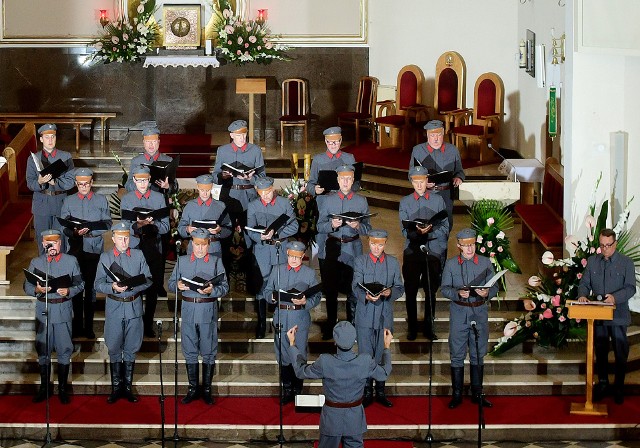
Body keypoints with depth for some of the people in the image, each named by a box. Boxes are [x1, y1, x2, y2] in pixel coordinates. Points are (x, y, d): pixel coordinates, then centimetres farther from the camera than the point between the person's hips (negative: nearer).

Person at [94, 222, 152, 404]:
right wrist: (113, 287, -20)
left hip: (134, 306, 1)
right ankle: (116, 387, 11)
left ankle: (128, 387, 14)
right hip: (114, 307, -1)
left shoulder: (138, 255, 6)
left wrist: (132, 286, -16)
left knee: (131, 348, 6)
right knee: (114, 348, 3)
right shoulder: (105, 257, 3)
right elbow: (98, 284, -1)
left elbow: (148, 280, 3)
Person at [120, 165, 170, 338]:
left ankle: (148, 325, 16)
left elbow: (165, 227, 1)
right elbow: (124, 228, -2)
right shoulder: (127, 199, 4)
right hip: (133, 248, -1)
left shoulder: (159, 198, 6)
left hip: (154, 248, 1)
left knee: (152, 290, 6)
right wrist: (138, 225, -22)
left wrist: (153, 223, -19)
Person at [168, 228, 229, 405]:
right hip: (188, 309, 2)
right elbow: (171, 283, 10)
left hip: (208, 310, -2)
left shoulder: (216, 261, 4)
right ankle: (193, 389, 15)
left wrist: (212, 290, -21)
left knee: (208, 352, 2)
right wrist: (178, 285, -13)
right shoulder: (182, 261, 10)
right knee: (189, 351, 6)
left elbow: (225, 287, -1)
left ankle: (207, 389, 10)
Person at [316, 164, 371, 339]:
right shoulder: (329, 200, 10)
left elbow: (368, 229, 6)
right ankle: (330, 326, 13)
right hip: (331, 249, 1)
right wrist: (332, 225, -15)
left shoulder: (361, 201, 8)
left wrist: (358, 226, -15)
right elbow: (320, 226, 5)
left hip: (352, 249, -1)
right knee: (330, 290, 3)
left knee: (352, 290, -5)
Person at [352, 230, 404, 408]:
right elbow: (356, 287, -7)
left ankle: (380, 392, 14)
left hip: (385, 315, 2)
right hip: (365, 314, -2)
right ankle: (367, 392, 7)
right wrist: (366, 296, -28)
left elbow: (400, 288, 7)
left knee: (382, 354, 6)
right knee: (365, 355, -1)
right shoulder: (360, 261, 2)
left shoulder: (393, 263, 8)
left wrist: (390, 292, -16)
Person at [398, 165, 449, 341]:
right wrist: (417, 231, -22)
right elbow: (405, 230, -1)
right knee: (410, 291, 0)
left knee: (431, 291, 5)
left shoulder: (438, 200, 7)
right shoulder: (405, 202, 7)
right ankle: (412, 327, 10)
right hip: (412, 251, 0)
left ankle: (429, 327, 14)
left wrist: (429, 232, -15)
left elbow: (445, 227, 2)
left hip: (434, 250, 0)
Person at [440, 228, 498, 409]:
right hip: (459, 313, -1)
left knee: (478, 355, 8)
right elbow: (444, 289, 0)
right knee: (457, 355, 1)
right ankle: (457, 394, 8)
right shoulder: (451, 264, 3)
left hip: (480, 313, 1)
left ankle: (477, 394, 16)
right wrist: (458, 293, -19)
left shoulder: (485, 262, 6)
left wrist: (487, 293, -17)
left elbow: (495, 287, 5)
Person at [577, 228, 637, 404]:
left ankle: (619, 387, 16)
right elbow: (584, 283, 9)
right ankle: (602, 383, 25)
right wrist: (582, 295, -14)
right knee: (600, 351, 13)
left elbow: (630, 288, -10)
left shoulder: (626, 262, -3)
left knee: (620, 353, 4)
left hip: (618, 317, -3)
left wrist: (615, 297, -27)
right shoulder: (592, 261, 8)